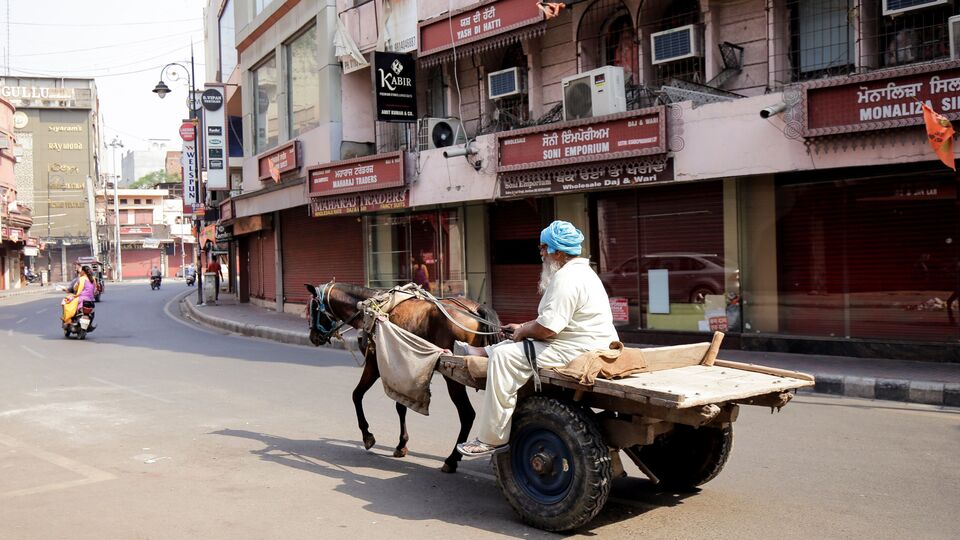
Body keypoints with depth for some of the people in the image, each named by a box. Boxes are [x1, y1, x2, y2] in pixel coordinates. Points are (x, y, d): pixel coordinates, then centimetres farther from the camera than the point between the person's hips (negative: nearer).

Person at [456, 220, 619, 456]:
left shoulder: (567, 278, -20)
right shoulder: (581, 271, 17)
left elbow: (546, 328, -24)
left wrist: (522, 331, -5)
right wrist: (524, 327, 18)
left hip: (575, 352, -11)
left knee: (504, 357, -12)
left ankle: (492, 439, -7)